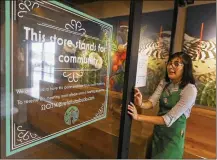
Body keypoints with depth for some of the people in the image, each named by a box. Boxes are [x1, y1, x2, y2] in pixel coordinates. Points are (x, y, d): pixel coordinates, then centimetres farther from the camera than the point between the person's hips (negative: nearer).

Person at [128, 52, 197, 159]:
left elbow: (169, 119, -28)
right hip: (158, 131, 5)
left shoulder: (190, 90, -23)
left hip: (173, 135, -5)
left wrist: (139, 117, -33)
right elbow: (152, 102, -13)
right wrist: (141, 104, -36)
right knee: (153, 156, 24)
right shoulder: (164, 82, -3)